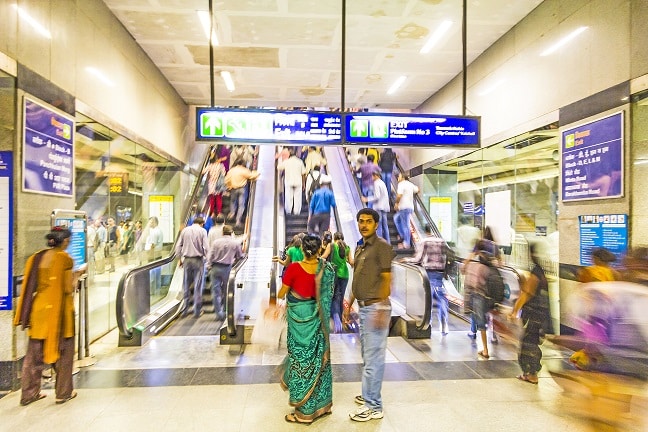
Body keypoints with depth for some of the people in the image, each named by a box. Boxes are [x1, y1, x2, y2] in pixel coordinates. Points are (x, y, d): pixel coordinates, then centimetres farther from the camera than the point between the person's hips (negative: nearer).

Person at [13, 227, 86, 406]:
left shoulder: (36, 257, 4)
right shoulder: (65, 259, -13)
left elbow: (30, 286, 7)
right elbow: (68, 289, -14)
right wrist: (77, 275, 2)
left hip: (38, 309, 6)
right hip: (59, 310, -5)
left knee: (34, 353, 16)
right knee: (63, 352, 7)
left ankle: (29, 393, 23)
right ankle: (63, 392, 16)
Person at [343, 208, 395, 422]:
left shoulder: (382, 246, -11)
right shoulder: (360, 247, 14)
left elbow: (386, 279, -15)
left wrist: (381, 310, -20)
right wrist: (349, 304, 17)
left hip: (375, 307, -9)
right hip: (364, 307, 9)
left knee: (373, 357, -1)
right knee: (367, 355, 19)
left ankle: (373, 406, 10)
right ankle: (369, 395, 34)